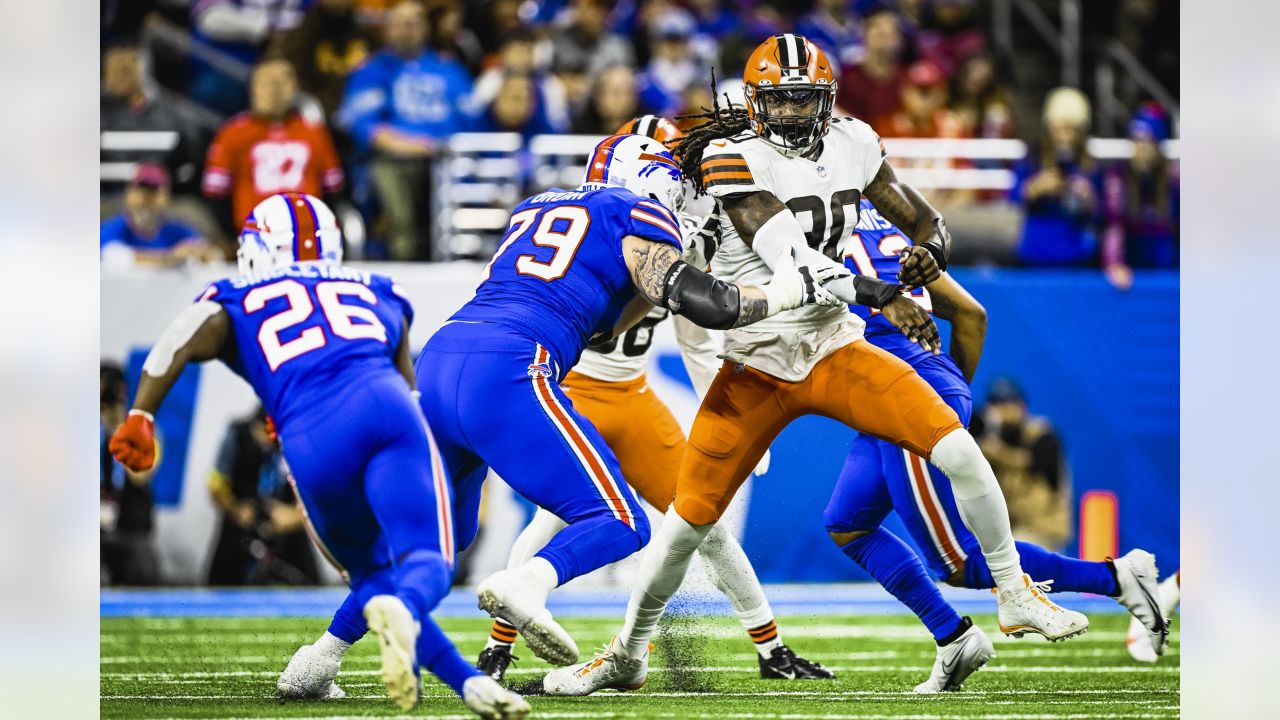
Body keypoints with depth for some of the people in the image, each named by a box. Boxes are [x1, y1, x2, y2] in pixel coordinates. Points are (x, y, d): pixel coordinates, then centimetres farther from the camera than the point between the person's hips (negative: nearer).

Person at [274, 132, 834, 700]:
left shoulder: (538, 208, 30)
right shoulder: (636, 215, 9)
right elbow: (701, 302, -2)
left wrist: (655, 285, 37)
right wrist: (783, 292, 13)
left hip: (437, 361, 8)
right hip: (504, 374, -8)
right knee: (619, 524, -4)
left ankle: (320, 659, 22)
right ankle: (523, 586, -32)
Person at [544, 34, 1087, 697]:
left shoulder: (851, 146, 0)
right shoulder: (732, 158, -16)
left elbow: (929, 225, 8)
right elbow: (789, 259, -27)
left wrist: (926, 254, -17)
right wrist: (881, 296, -33)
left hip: (836, 351, 3)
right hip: (756, 369, -3)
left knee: (958, 452, -12)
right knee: (690, 515, -3)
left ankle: (1016, 597, 6)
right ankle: (627, 654, 18)